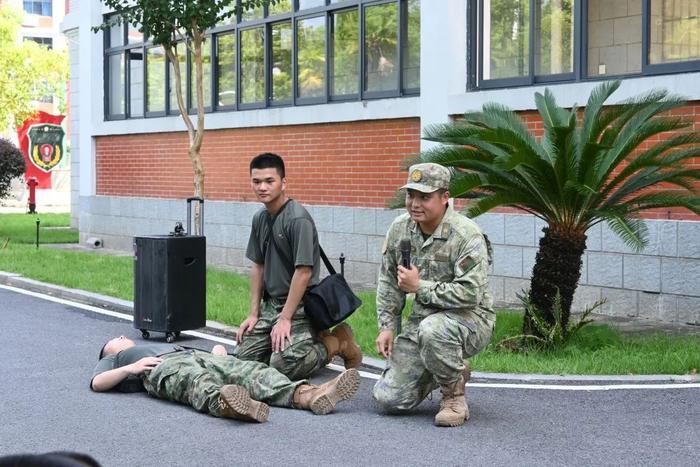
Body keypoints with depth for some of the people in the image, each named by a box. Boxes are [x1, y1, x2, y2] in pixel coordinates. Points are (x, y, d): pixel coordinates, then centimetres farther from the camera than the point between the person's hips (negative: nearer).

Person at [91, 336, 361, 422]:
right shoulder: (113, 360, 34)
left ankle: (308, 396, -51)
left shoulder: (165, 345, 49)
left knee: (251, 370, -25)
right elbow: (96, 383, 13)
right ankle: (227, 403, -77)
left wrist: (218, 356, 14)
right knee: (198, 381, -42)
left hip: (198, 356, 5)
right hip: (163, 368, -5)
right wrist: (131, 367, -2)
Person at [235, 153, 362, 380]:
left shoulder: (298, 219, -18)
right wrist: (254, 313, 8)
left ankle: (337, 343, 3)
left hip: (299, 305, -8)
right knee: (244, 356, -2)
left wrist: (285, 319, -19)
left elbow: (303, 272, -20)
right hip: (271, 302, 8)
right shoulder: (260, 218, 8)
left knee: (284, 364, -23)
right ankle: (312, 339, 14)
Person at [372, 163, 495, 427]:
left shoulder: (466, 235, -20)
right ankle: (452, 371, 22)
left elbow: (470, 294, -27)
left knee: (432, 329, -42)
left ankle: (454, 397, -14)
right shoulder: (400, 229, 1)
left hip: (470, 319, -6)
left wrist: (419, 286, -20)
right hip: (422, 319, 6)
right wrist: (387, 326, 4)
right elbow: (388, 282, 13)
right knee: (389, 398, -6)